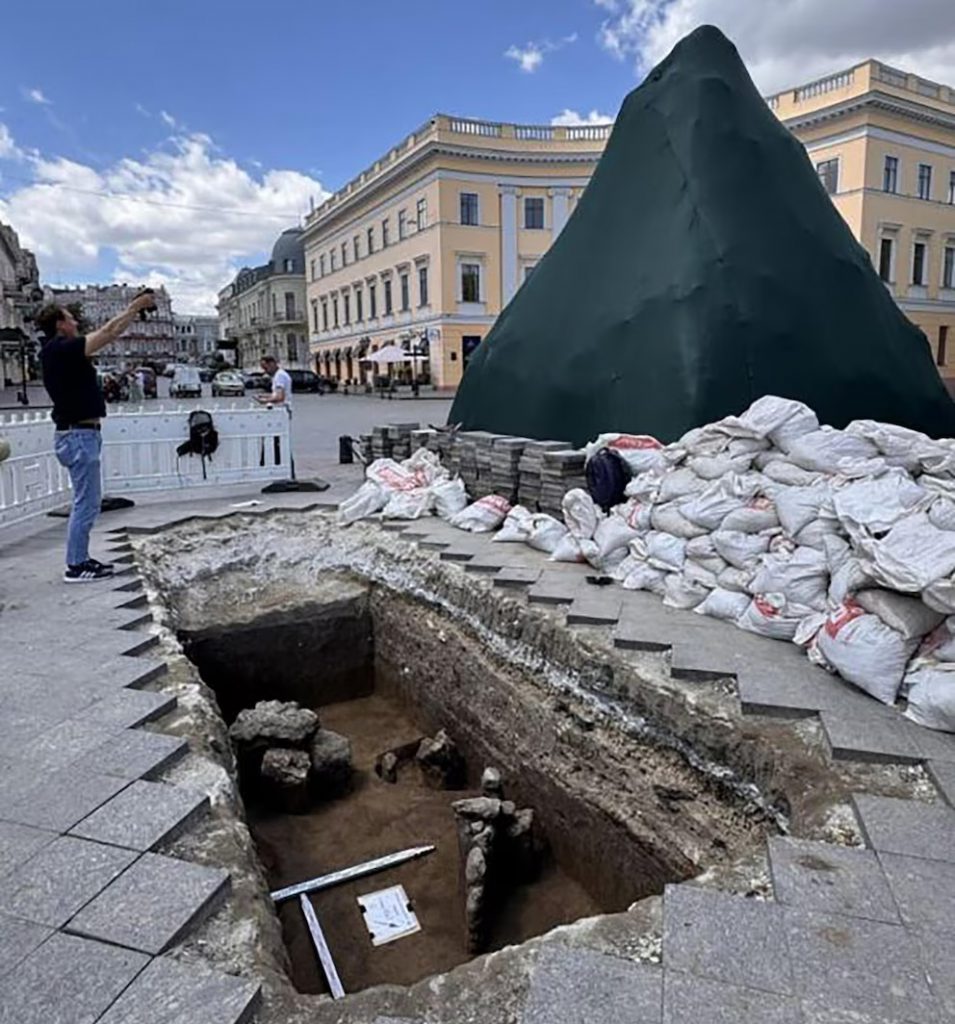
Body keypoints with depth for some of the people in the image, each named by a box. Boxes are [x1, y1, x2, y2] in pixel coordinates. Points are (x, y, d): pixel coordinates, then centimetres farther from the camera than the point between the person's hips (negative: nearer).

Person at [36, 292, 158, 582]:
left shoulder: (60, 351, 13)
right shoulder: (60, 349, -14)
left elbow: (106, 334, 21)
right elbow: (108, 332, -14)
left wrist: (134, 311, 21)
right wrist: (134, 306, -4)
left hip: (78, 435, 10)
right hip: (78, 436, -10)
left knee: (85, 502, 16)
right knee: (86, 504, -5)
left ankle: (80, 559, 23)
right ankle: (75, 566, 2)